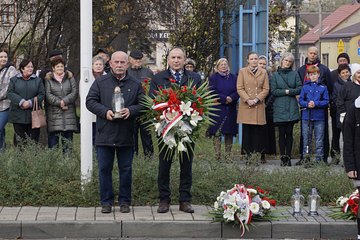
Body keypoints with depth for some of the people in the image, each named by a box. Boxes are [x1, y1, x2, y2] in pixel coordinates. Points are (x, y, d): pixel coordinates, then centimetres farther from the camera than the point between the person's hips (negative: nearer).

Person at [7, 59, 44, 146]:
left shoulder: (38, 80, 10)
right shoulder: (14, 80, 8)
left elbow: (41, 94, 0)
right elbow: (10, 93, -3)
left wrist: (30, 102, -15)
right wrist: (21, 102, -18)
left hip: (33, 115, 1)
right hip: (18, 115, -1)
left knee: (33, 138, 0)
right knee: (19, 139, 1)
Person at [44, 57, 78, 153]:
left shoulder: (70, 77, 11)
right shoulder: (48, 79, 7)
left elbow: (74, 92, 2)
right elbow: (48, 95, -3)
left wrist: (64, 101, -11)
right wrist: (59, 103, -13)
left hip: (69, 113, 2)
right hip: (54, 113, -2)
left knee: (68, 141, 2)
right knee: (53, 140, -4)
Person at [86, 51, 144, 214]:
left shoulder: (135, 84, 7)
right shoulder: (100, 82, 5)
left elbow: (143, 104, 6)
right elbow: (90, 101, 1)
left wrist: (130, 111, -14)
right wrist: (105, 111, -14)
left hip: (126, 135, 1)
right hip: (104, 134, 0)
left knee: (126, 169, 6)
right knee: (104, 169, 3)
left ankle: (125, 201, 17)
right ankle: (106, 202, 13)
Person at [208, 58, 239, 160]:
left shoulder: (233, 78, 12)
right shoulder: (213, 77, 4)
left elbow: (237, 91, 5)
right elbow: (212, 92, -6)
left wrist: (231, 98, -15)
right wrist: (225, 98, -15)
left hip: (230, 109, 3)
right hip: (217, 109, -3)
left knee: (229, 132, 1)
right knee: (217, 133, -6)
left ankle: (228, 155, 5)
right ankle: (217, 155, -4)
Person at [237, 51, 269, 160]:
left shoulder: (263, 72, 11)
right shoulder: (242, 71, 9)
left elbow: (266, 89, 6)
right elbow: (239, 88, 3)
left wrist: (257, 99, -8)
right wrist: (248, 100, -10)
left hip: (259, 106, 1)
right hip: (246, 105, -1)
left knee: (258, 131, -4)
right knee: (247, 130, -3)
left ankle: (257, 154, -1)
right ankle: (248, 154, 0)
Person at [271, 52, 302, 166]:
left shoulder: (295, 74, 10)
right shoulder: (275, 75, 6)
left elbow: (300, 88, 2)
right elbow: (273, 91, -2)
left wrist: (289, 91, -10)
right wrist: (286, 91, -9)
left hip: (292, 108, 1)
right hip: (279, 107, -1)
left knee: (289, 132, 2)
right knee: (282, 133, 0)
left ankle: (288, 157, 5)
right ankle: (282, 157, 3)